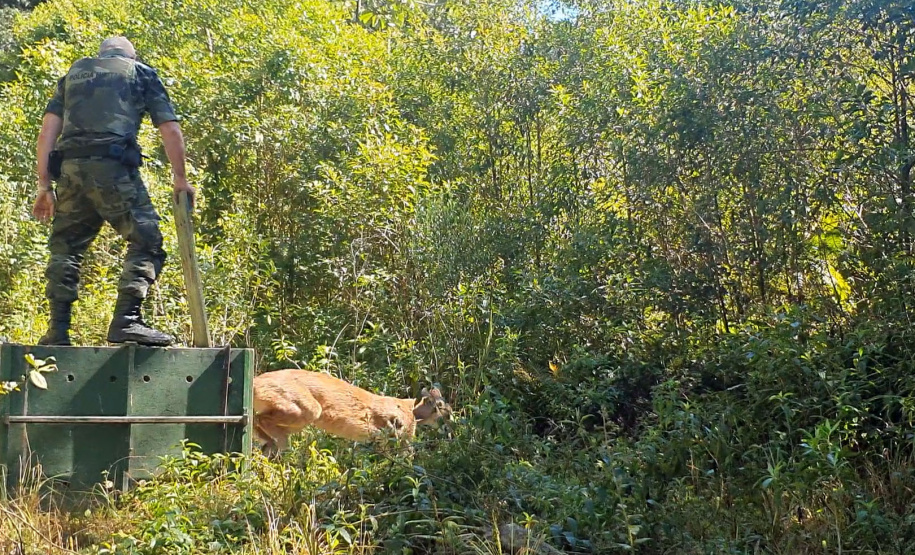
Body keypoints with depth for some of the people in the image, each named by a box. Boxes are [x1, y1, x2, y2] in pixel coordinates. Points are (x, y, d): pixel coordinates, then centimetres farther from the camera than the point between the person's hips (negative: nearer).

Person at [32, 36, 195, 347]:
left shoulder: (75, 72, 27)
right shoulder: (141, 73, 19)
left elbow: (48, 129, 16)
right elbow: (170, 130, 8)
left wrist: (44, 185, 14)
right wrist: (180, 179, 13)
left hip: (70, 169, 4)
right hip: (113, 168, -4)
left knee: (65, 248, 14)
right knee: (145, 241, -1)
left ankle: (57, 332, 11)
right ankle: (127, 320, -14)